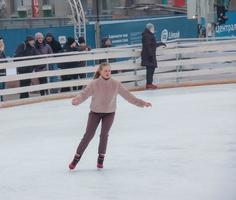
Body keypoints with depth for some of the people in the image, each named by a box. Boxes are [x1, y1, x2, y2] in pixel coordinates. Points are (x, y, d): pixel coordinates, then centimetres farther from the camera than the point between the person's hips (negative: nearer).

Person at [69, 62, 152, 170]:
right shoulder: (94, 83, -18)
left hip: (109, 113, 1)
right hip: (95, 112, -1)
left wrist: (141, 103, -11)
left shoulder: (115, 84, -13)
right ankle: (76, 158, 9)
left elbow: (127, 95, -9)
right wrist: (77, 100, -48)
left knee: (104, 134, -5)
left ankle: (101, 158, 14)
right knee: (88, 135, -2)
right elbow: (84, 94, -25)